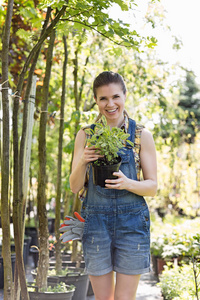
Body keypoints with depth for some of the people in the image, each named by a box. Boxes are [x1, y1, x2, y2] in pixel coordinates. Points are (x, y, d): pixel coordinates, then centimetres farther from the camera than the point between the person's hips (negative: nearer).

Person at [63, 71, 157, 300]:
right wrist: (82, 163, -17)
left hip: (132, 222, -1)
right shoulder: (85, 136, 5)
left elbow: (152, 186, 1)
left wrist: (128, 183, -20)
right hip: (96, 221, 1)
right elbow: (75, 187, 3)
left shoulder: (142, 135, 1)